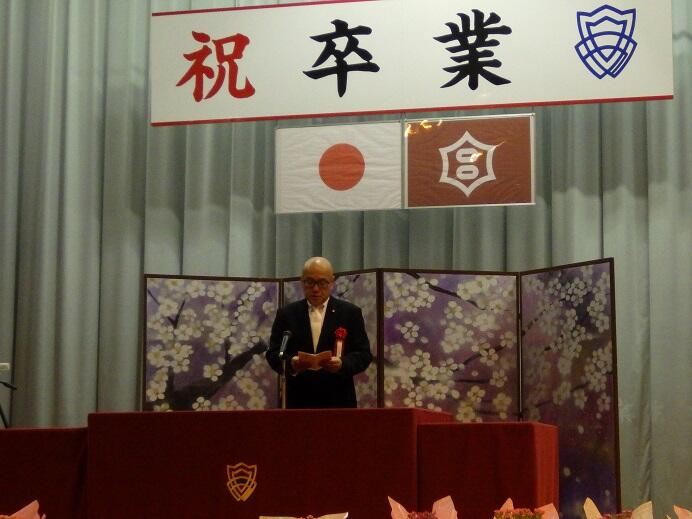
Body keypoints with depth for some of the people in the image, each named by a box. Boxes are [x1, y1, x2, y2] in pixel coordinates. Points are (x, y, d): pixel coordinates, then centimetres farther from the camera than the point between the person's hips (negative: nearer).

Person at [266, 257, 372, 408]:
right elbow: (273, 354, 3)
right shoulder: (286, 314, 8)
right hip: (299, 402, 1)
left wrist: (342, 364, -20)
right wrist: (291, 363, -18)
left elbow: (364, 354, -1)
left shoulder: (351, 313, 4)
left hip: (339, 402, -1)